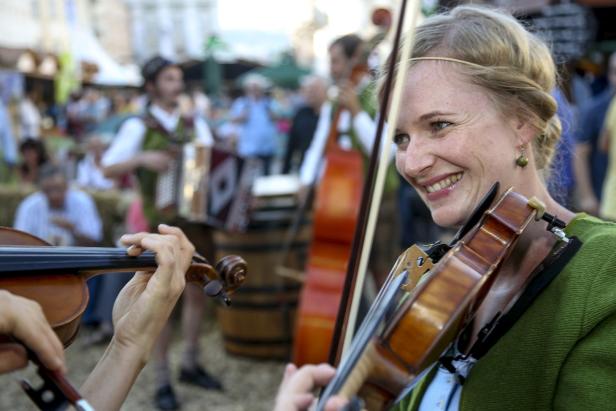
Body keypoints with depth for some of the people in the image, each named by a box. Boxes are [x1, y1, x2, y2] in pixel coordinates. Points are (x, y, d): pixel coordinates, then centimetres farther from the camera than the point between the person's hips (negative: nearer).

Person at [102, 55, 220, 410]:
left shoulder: (196, 125, 11)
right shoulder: (138, 127, 0)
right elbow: (108, 169, -5)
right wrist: (142, 159, -20)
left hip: (199, 221, 4)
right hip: (164, 225, -4)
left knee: (198, 294, 10)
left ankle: (191, 365, 27)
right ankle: (163, 381, 9)